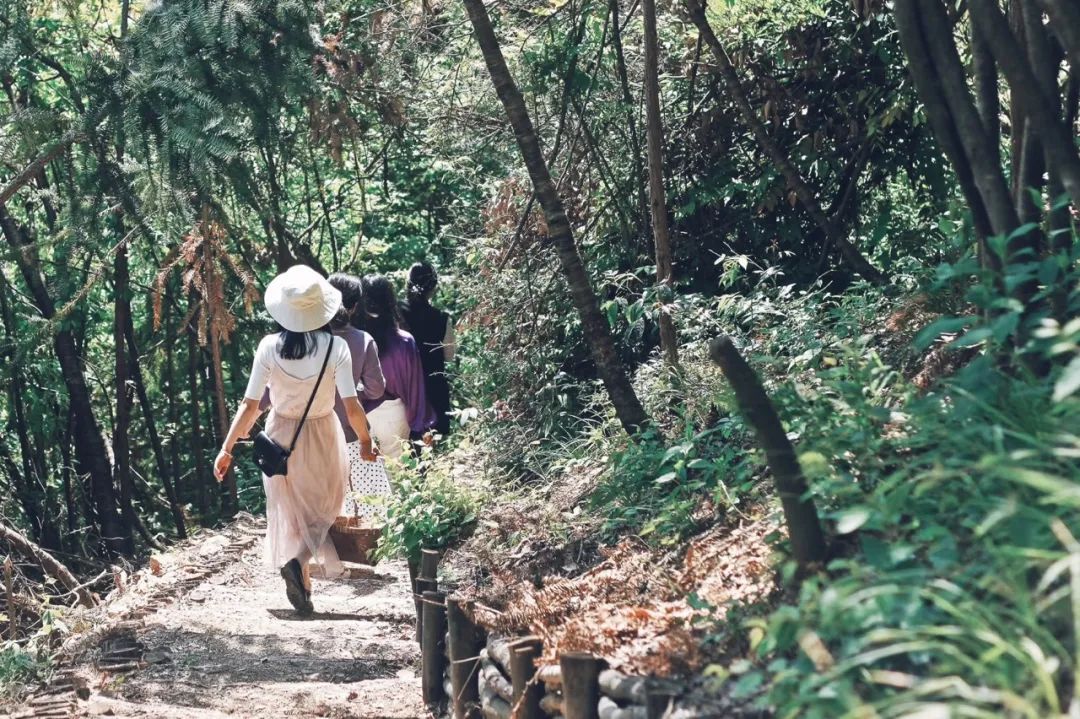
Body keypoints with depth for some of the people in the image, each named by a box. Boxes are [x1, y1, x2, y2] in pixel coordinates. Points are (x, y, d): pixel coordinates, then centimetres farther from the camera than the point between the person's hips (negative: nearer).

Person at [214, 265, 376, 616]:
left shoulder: (269, 347, -14)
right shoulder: (336, 347, -18)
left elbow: (250, 405, -13)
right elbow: (352, 407, -18)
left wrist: (227, 448, -4)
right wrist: (365, 441, 0)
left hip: (281, 437, 2)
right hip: (322, 439, -2)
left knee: (290, 511, 19)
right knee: (323, 508, 15)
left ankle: (302, 586, 25)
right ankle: (299, 560, -14)